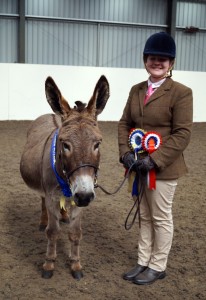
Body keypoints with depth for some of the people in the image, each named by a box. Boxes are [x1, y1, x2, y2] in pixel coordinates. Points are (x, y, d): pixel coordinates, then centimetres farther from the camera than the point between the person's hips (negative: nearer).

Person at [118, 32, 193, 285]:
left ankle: (158, 266, 27)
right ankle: (143, 262, 33)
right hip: (137, 165, 6)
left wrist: (154, 160, -22)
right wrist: (125, 153, -8)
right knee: (144, 216, 18)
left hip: (163, 167, -6)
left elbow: (182, 134, -16)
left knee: (161, 218, 9)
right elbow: (124, 123, 8)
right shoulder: (136, 90, 8)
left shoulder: (181, 93, -11)